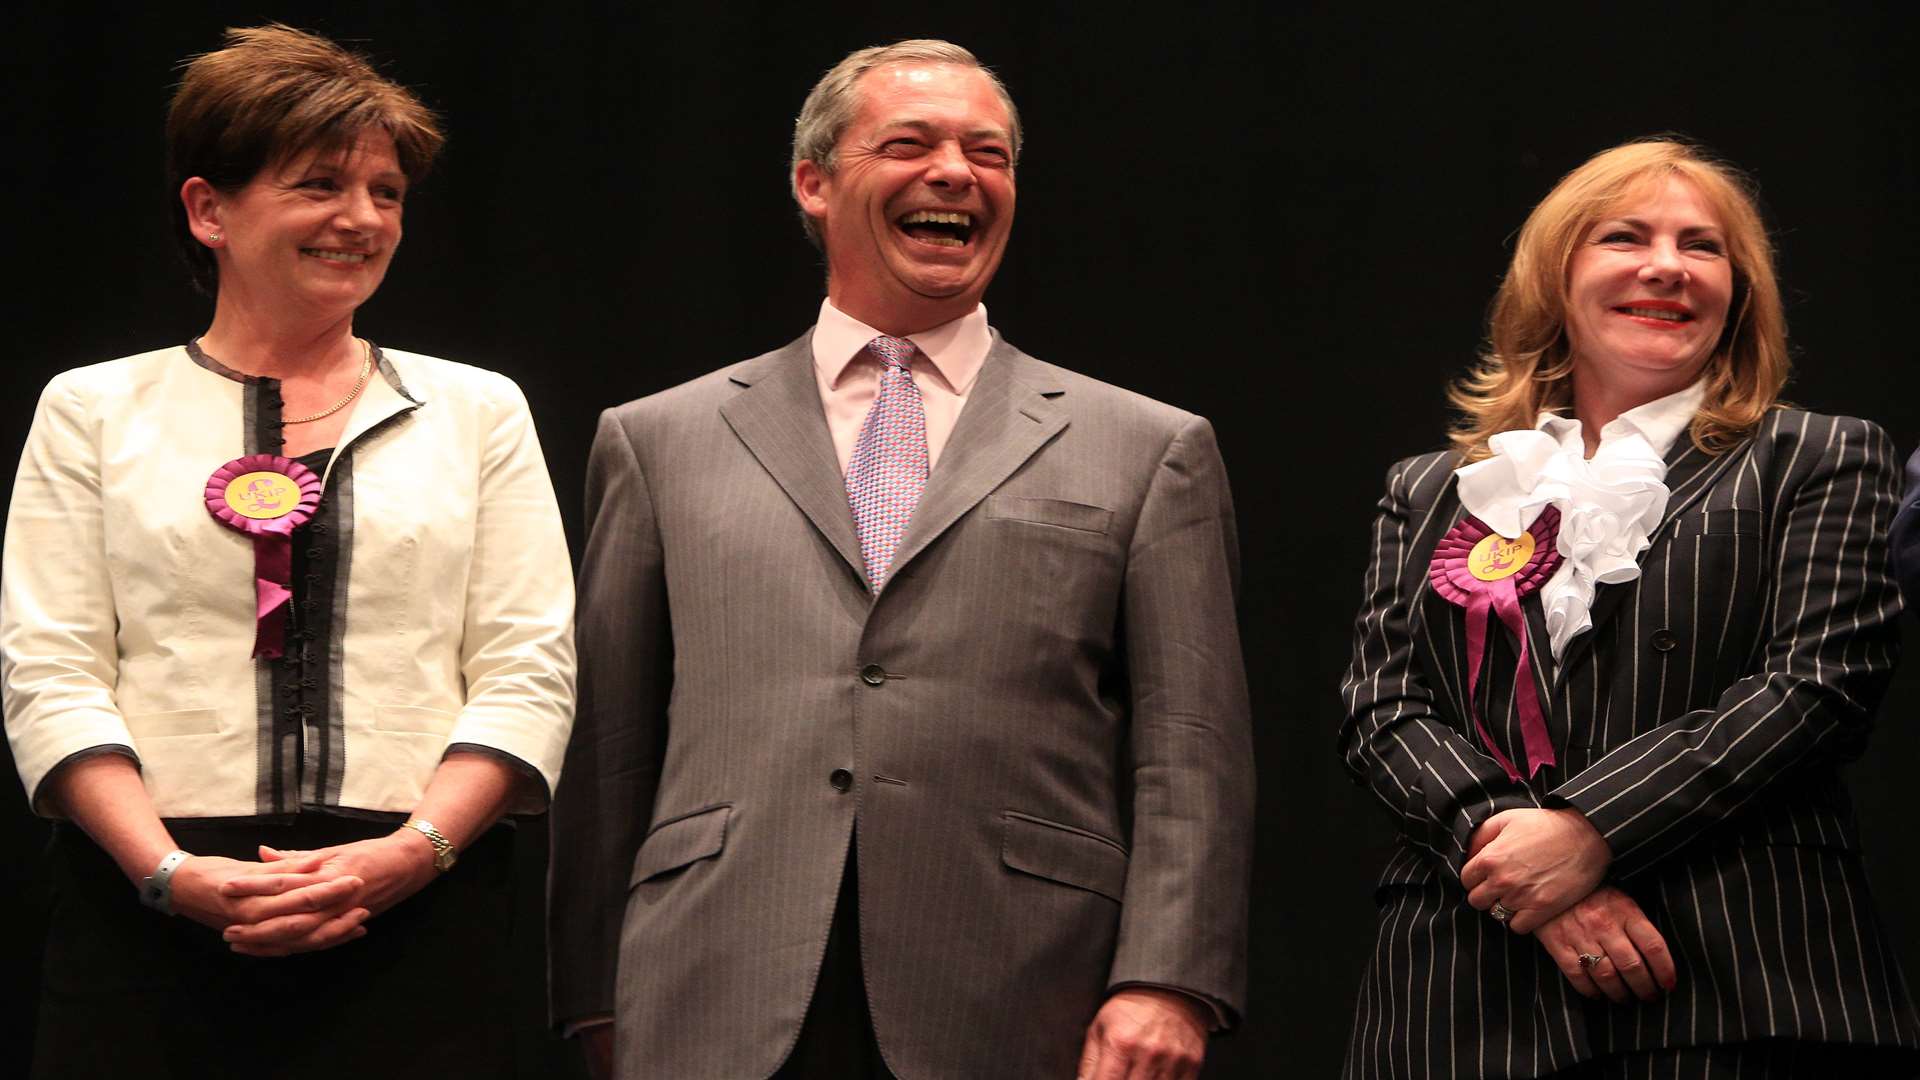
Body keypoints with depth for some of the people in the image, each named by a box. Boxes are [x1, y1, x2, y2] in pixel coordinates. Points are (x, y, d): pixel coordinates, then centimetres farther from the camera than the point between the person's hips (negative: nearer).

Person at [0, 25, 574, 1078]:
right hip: (150, 926, -1)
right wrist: (170, 871, -13)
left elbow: (529, 672, 4)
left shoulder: (477, 411, 12)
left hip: (412, 917, 1)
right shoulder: (93, 410, 10)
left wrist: (410, 851, -11)